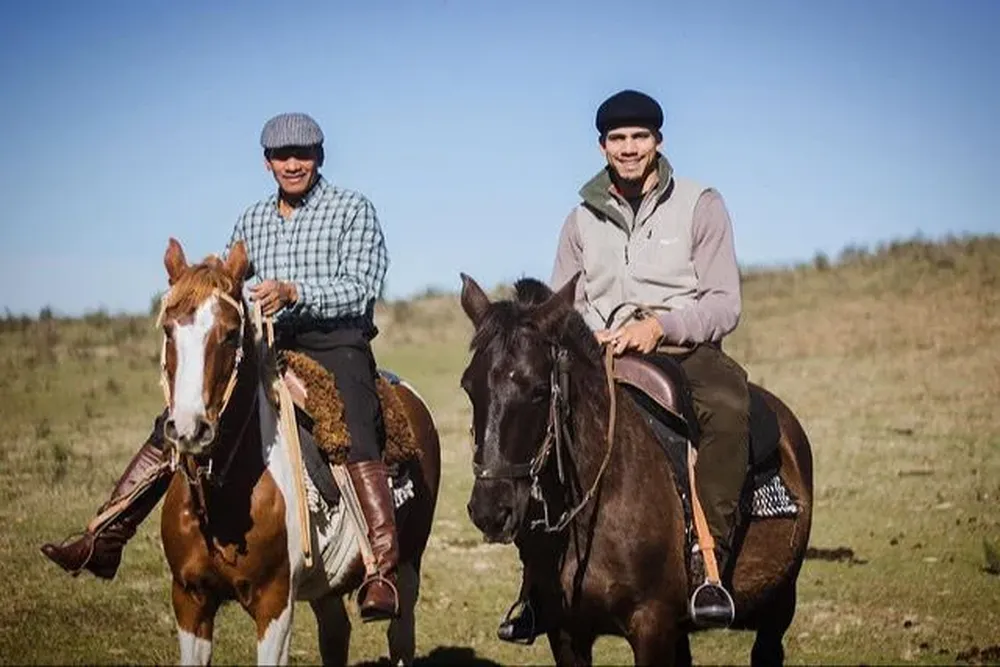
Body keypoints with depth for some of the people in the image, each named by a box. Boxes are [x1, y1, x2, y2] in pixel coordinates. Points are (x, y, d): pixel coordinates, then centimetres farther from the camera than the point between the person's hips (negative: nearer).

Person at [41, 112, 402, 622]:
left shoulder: (353, 209, 2)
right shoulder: (251, 221, 18)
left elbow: (360, 288, -10)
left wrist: (292, 292, -24)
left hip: (336, 344, -6)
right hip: (268, 346, 6)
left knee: (355, 439, -32)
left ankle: (383, 572, -40)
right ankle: (106, 537, -2)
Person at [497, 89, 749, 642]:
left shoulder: (700, 205, 3)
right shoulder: (582, 220, 13)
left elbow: (725, 305, -3)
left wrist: (660, 325, -20)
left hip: (686, 351, -4)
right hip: (602, 359, 4)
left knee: (729, 406, -38)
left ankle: (710, 563, -37)